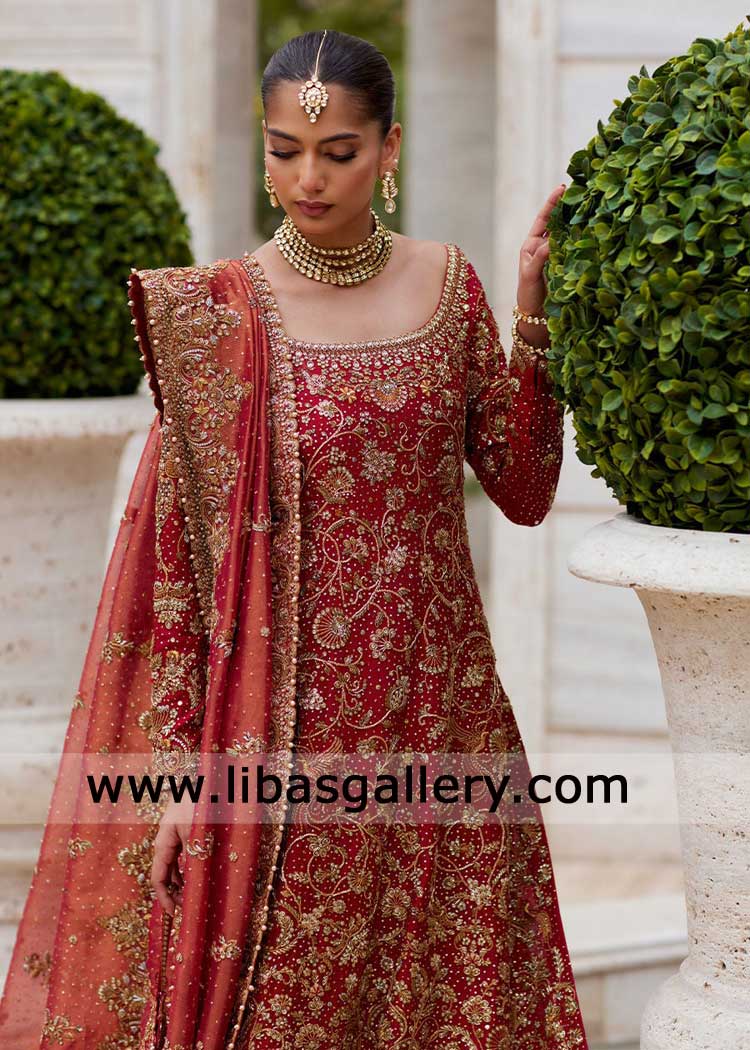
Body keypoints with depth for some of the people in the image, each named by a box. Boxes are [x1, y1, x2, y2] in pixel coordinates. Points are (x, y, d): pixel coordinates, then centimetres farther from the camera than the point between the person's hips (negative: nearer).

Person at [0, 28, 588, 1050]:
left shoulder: (447, 282, 4)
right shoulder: (216, 312, -6)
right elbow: (171, 551, -5)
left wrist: (532, 314, -5)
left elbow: (524, 492, 6)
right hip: (291, 732, -3)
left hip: (440, 710, 3)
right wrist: (181, 769, -8)